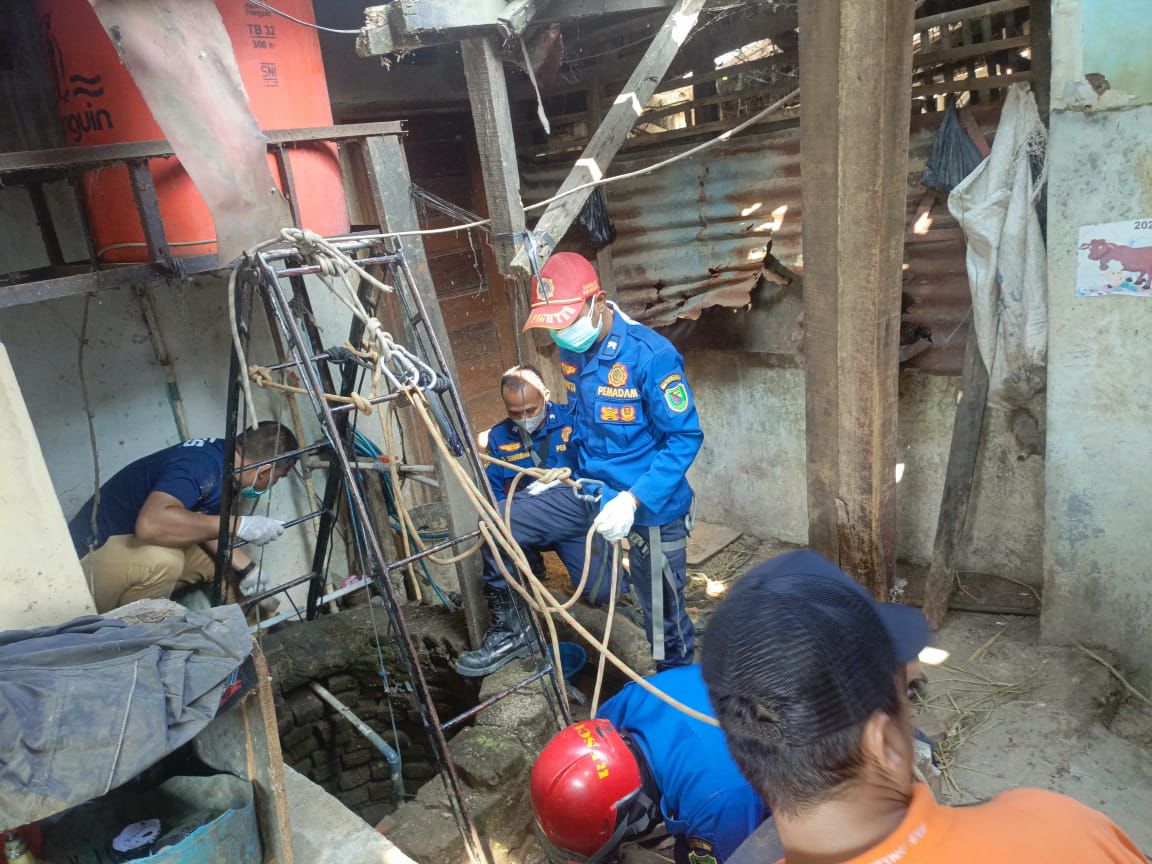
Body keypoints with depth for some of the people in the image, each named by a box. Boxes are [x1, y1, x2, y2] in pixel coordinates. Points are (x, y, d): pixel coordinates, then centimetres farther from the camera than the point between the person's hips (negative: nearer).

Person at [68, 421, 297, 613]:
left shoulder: (222, 455, -1)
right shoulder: (200, 466, -30)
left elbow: (203, 526, 13)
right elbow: (150, 523, -47)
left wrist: (245, 567, 6)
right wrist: (239, 525, -40)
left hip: (128, 542, 9)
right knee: (162, 559, -34)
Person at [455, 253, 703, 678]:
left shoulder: (651, 354, -21)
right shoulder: (571, 351, 0)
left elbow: (685, 438, -21)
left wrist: (632, 499, -29)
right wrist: (572, 474, 16)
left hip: (650, 504, -6)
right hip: (589, 490, 6)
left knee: (663, 612, 6)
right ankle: (510, 633, 17)